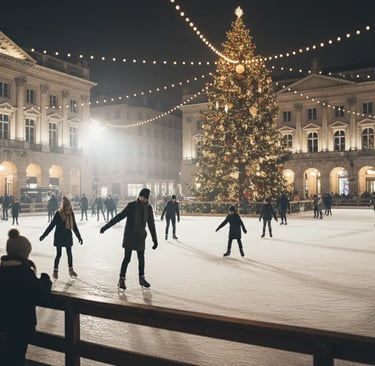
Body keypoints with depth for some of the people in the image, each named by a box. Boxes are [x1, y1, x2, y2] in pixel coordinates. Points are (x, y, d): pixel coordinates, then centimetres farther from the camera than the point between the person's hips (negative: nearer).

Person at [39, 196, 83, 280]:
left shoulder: (71, 214, -1)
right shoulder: (58, 214, -13)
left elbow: (74, 226, 9)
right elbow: (51, 225, -7)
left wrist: (79, 237, 13)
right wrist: (43, 235, -8)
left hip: (68, 237, 4)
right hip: (59, 237, -4)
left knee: (69, 254, 10)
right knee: (58, 254, 1)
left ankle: (71, 270, 23)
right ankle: (55, 271, 14)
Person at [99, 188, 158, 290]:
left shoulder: (148, 208, 0)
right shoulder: (131, 206, -11)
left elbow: (151, 225, 7)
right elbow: (119, 217, -12)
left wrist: (155, 240, 9)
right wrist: (106, 226, -15)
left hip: (141, 237, 4)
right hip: (129, 236, -4)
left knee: (141, 259, 12)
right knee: (127, 258, -2)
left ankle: (142, 279, 27)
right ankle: (121, 280, 9)